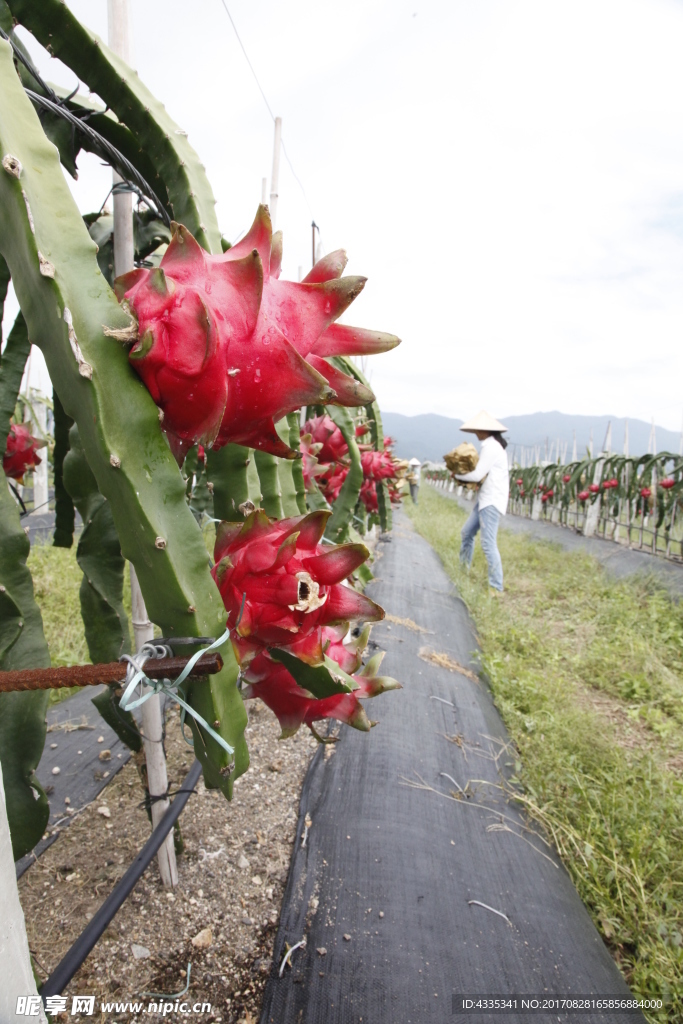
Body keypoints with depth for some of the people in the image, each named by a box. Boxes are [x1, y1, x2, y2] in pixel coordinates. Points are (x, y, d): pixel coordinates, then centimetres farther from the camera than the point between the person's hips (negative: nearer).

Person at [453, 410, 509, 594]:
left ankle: (496, 588, -6)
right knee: (467, 533, 18)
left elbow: (478, 475, -18)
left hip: (492, 501, -11)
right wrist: (465, 473, 5)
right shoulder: (492, 445, 15)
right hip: (485, 499, 11)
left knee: (488, 543, -10)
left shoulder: (491, 446, -16)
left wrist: (458, 475, -3)